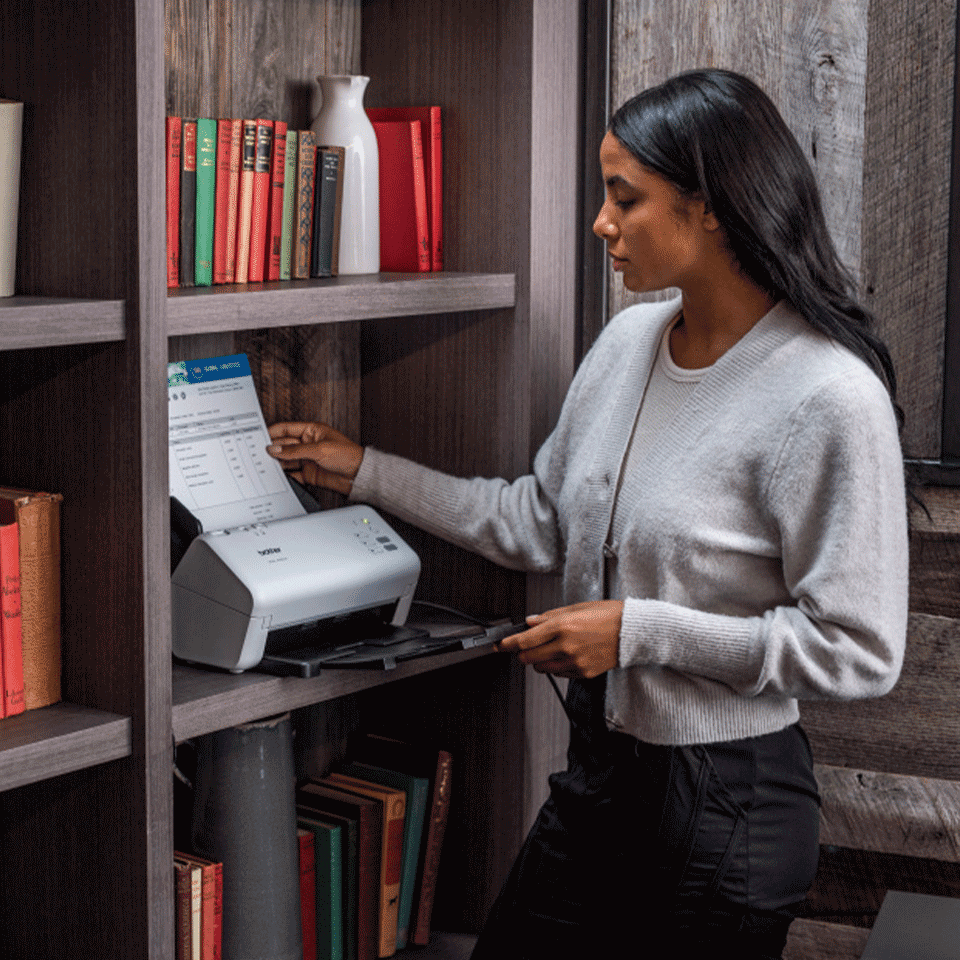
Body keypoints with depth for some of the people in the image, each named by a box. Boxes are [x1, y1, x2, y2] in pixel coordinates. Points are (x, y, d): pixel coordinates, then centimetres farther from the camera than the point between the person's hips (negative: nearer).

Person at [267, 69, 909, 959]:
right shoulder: (628, 341, 3)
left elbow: (856, 649, -19)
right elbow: (537, 520, 13)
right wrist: (366, 472, 13)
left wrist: (639, 629, -21)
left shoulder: (828, 397, -20)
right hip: (597, 769, 7)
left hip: (727, 810, -7)